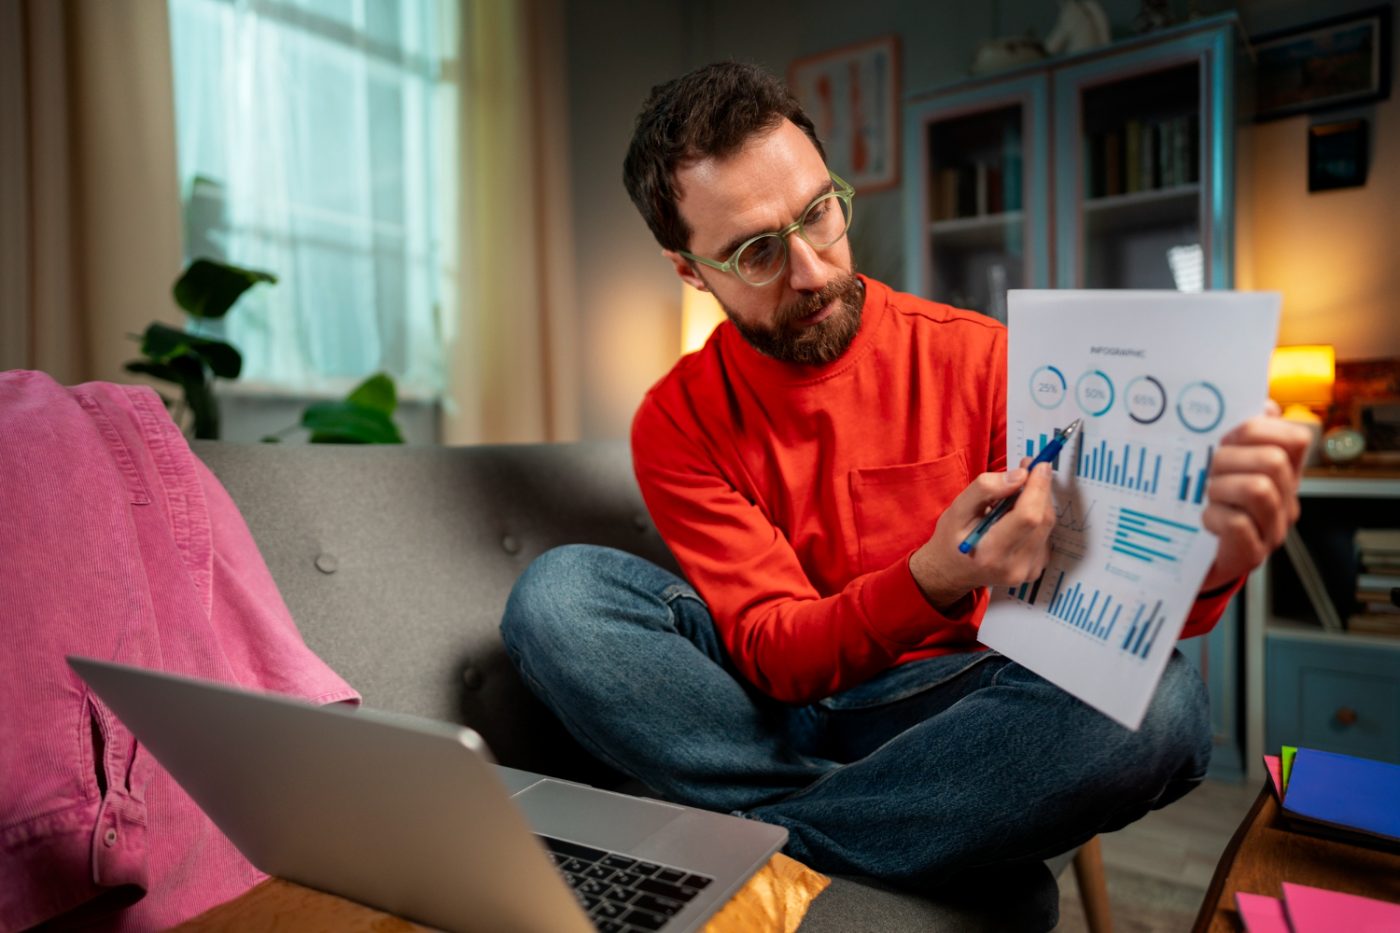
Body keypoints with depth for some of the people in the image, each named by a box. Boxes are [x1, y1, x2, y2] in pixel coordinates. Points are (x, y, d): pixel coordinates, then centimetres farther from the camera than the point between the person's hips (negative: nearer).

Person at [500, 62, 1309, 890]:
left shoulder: (978, 358, -6)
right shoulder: (677, 424, -5)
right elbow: (774, 656, -14)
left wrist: (1210, 560, -31)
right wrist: (935, 580, -32)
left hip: (948, 702, 0)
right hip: (777, 701, 1)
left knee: (1160, 698, -29)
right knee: (558, 593, -21)